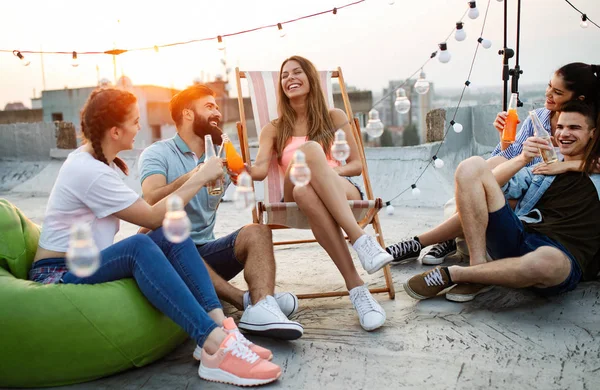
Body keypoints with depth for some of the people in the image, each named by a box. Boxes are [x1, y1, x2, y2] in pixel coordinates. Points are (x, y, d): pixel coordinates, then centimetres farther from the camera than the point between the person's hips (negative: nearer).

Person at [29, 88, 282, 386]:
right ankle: (214, 347, -45)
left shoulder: (93, 159, 11)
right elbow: (153, 218, -18)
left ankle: (219, 326, -28)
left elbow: (142, 215, 11)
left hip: (86, 266, 9)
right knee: (139, 246, -36)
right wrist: (198, 179, -13)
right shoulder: (89, 171, -19)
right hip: (58, 276, -9)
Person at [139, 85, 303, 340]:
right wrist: (194, 176, -28)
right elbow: (151, 203, -18)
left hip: (206, 251, 4)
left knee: (257, 232, -20)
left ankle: (261, 307, -44)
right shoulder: (157, 154, -1)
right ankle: (246, 299, -33)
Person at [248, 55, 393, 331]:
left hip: (343, 193, -1)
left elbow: (357, 164, 11)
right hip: (299, 201, 1)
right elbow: (260, 171, -2)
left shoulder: (334, 117, 15)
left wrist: (331, 171, -11)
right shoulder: (274, 129, 15)